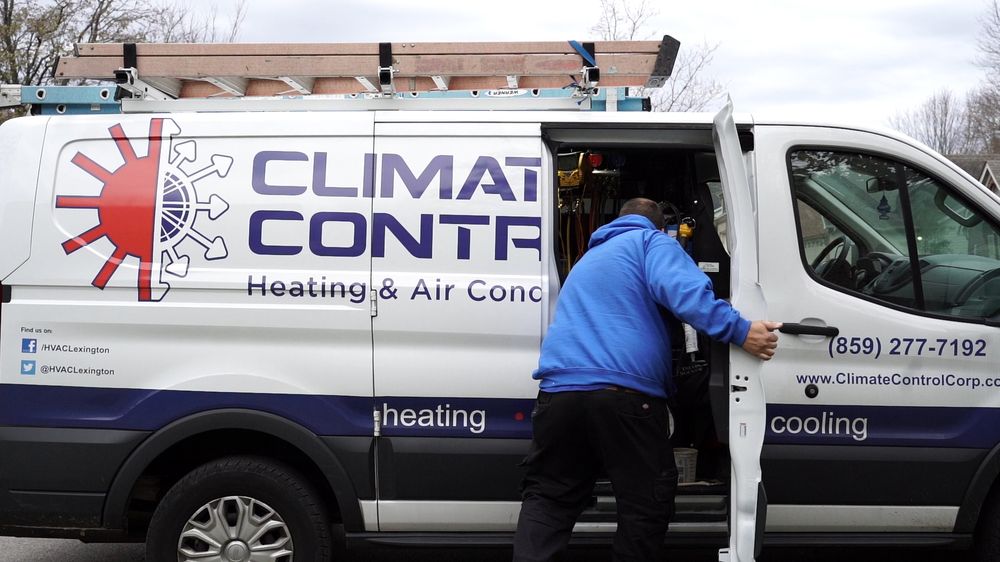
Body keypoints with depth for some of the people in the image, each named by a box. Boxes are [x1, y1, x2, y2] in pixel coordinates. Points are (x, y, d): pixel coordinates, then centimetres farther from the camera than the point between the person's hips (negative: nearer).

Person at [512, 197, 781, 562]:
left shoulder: (590, 258, 34)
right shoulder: (652, 241, 11)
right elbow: (683, 291, -11)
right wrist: (739, 331, -14)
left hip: (561, 389, 6)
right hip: (627, 393, -6)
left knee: (546, 497, 15)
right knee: (647, 503, 8)